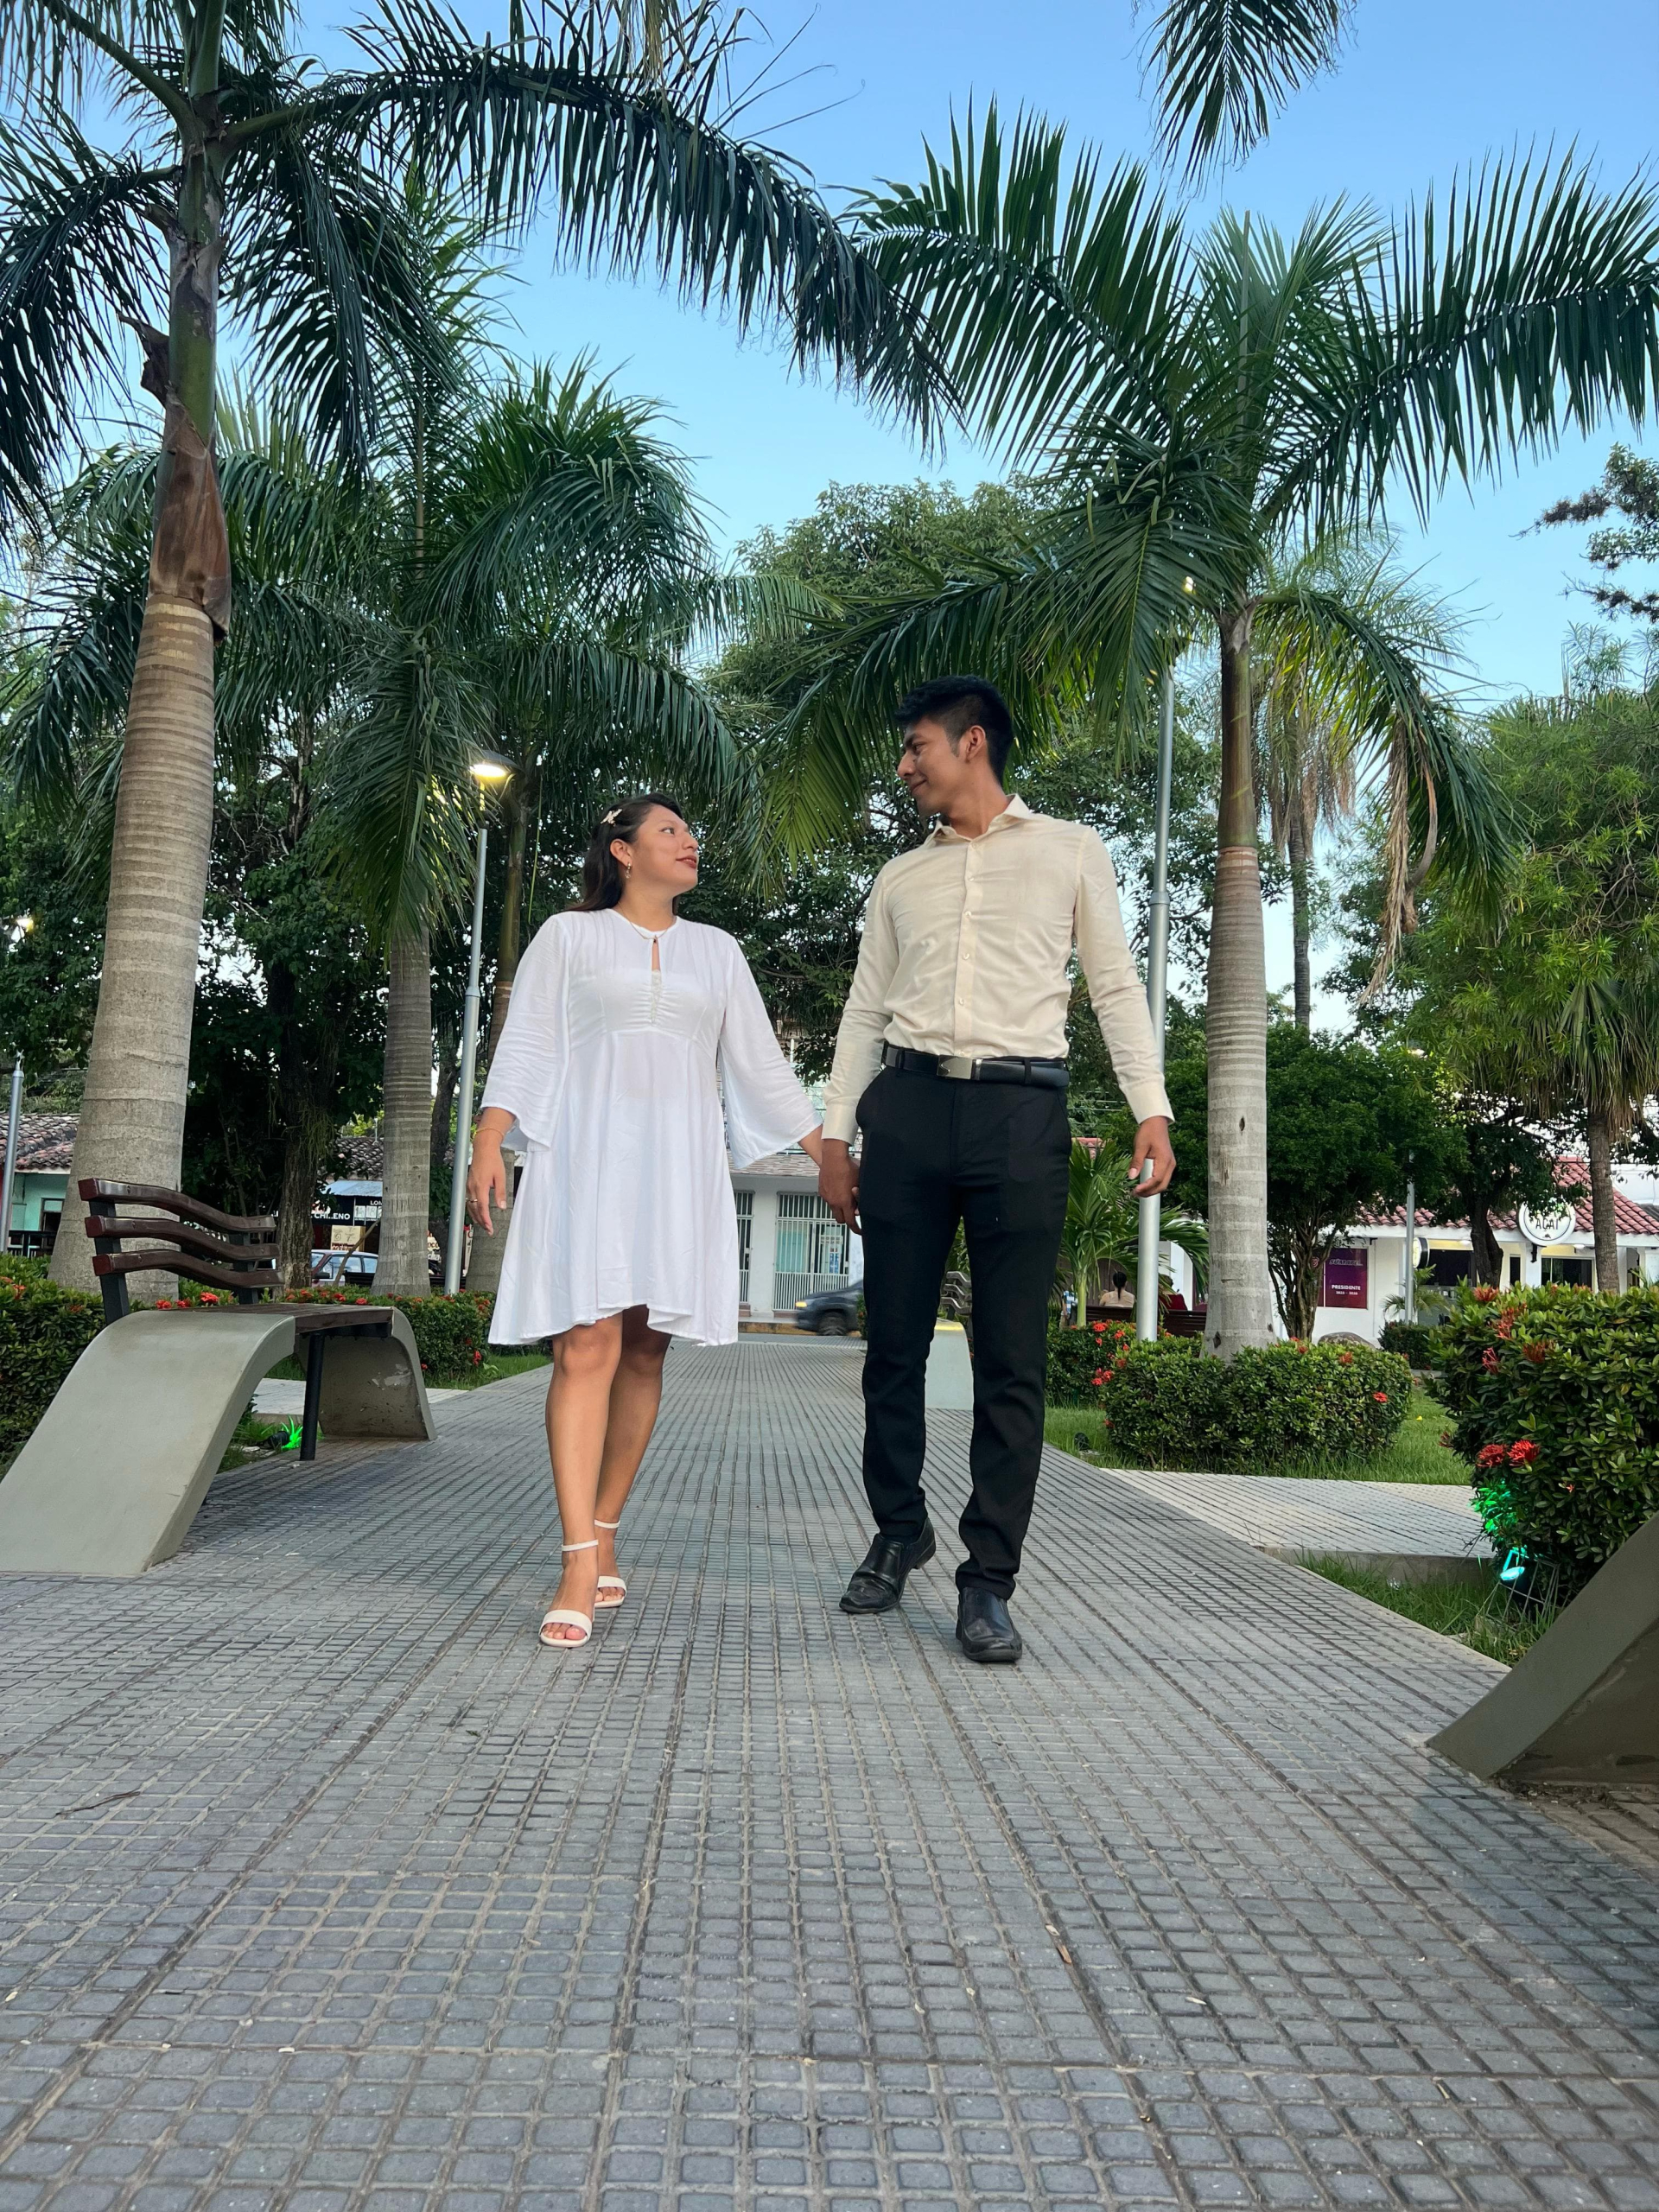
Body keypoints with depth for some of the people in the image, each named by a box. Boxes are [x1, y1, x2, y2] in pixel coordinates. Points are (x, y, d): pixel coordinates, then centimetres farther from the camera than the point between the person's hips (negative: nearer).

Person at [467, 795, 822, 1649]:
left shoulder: (716, 951, 19)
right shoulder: (568, 936, 11)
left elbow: (761, 1065, 17)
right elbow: (524, 1049, 4)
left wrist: (828, 1154, 10)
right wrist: (488, 1143, -9)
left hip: (678, 1163, 3)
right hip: (585, 1154, -3)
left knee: (644, 1352, 2)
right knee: (587, 1346, -14)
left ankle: (602, 1536, 13)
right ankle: (579, 1569, -16)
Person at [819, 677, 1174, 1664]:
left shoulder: (1071, 851, 11)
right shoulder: (901, 877, 20)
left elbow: (1117, 986, 7)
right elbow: (866, 1011, 18)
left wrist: (1152, 1111, -5)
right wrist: (837, 1134, 10)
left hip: (1021, 1110, -3)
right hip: (908, 1106, 3)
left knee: (1013, 1359, -3)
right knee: (895, 1343, 6)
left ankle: (989, 1580, 5)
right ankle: (900, 1530, 25)